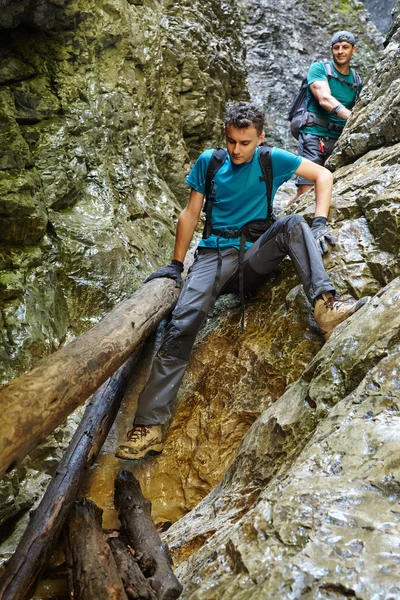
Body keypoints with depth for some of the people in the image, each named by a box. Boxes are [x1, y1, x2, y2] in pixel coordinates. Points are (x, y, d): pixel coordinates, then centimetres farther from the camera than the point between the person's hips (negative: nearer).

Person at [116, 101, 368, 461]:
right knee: (182, 325, -23)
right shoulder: (209, 161, 7)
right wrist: (176, 265, 4)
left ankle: (325, 305, -41)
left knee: (294, 224, -27)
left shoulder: (272, 160, 5)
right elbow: (190, 214, 9)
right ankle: (149, 426, -27)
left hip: (255, 257, 1)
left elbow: (323, 175, 7)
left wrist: (320, 221, -8)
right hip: (215, 255, 0)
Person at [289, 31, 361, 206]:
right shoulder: (319, 68, 2)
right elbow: (325, 99, -15)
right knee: (306, 191, -14)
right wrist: (351, 116, -29)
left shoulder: (357, 81, 18)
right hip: (315, 135, -5)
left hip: (340, 139, 5)